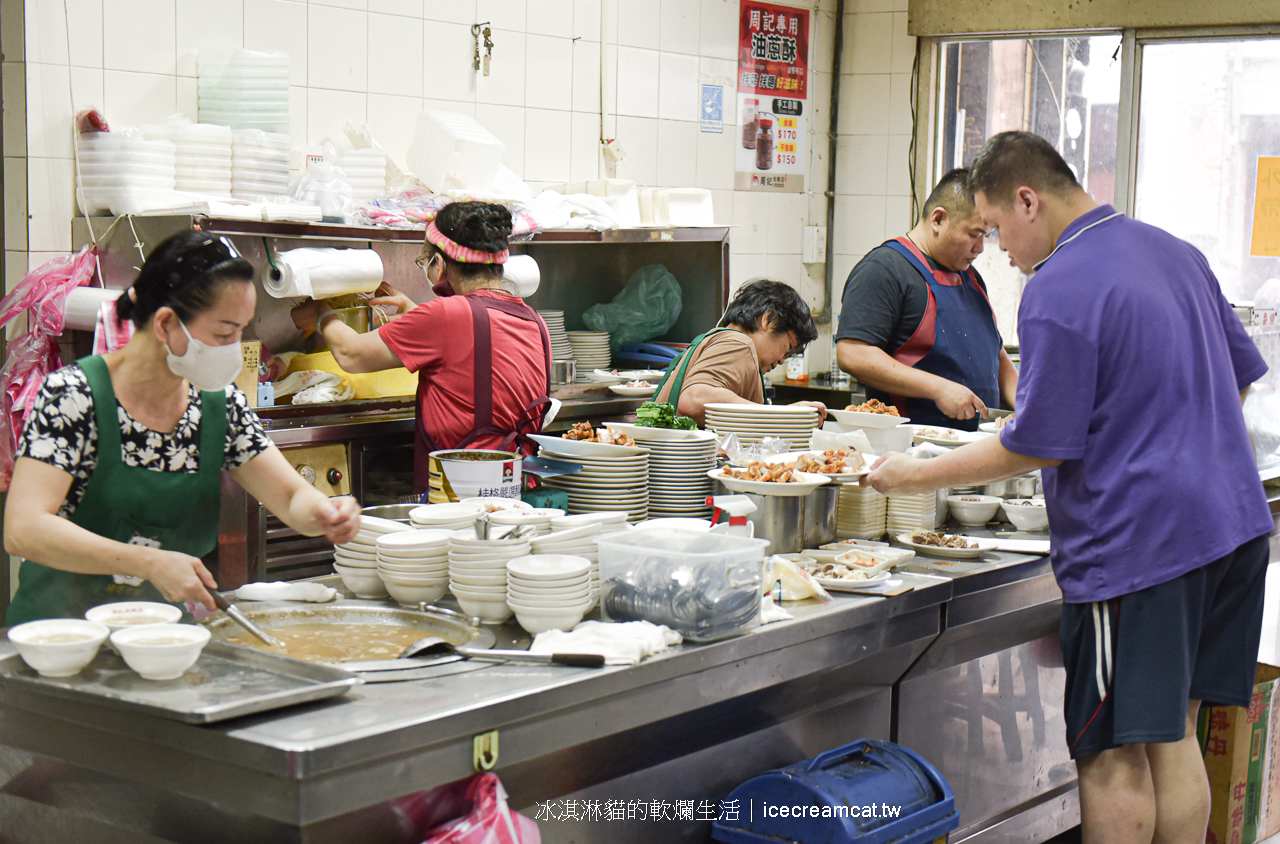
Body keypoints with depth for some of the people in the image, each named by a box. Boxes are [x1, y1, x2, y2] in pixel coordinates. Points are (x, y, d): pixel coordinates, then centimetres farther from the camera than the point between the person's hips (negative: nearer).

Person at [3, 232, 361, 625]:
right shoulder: (73, 395, -12)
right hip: (58, 634, -4)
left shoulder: (220, 404, 3)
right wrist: (150, 563, -28)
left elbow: (293, 498, 8)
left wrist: (322, 512, -16)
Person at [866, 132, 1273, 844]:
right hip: (1231, 520, 9)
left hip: (1137, 541, -9)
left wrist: (914, 477, -6)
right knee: (1174, 735, 16)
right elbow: (1241, 374, 19)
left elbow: (1037, 446, -15)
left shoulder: (1059, 292, -16)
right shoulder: (1177, 252, 11)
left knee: (1113, 755, 1)